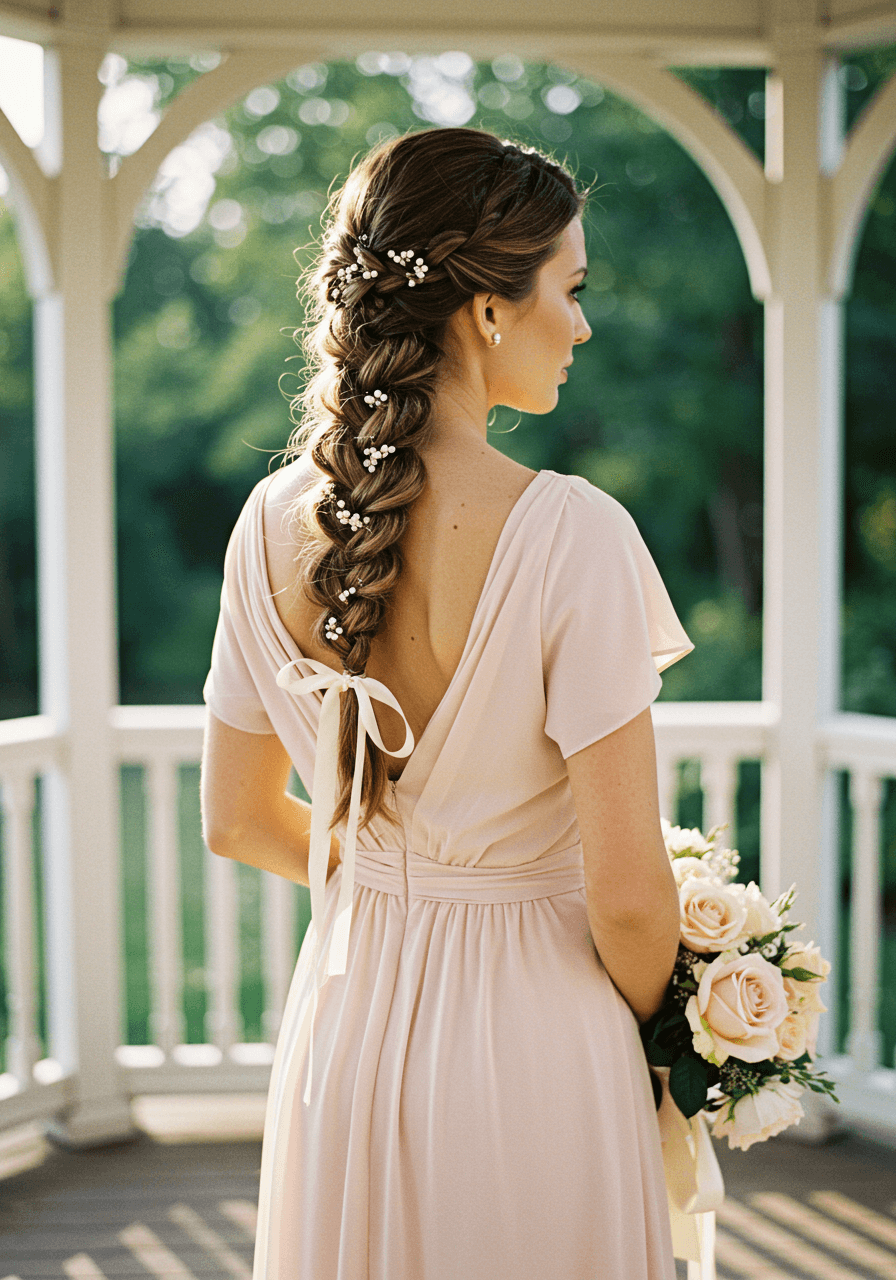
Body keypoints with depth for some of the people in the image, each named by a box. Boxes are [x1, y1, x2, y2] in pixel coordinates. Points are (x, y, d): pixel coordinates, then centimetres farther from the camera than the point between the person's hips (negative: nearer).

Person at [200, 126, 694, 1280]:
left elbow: (236, 821, 5)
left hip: (342, 1021, 5)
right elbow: (626, 895, -19)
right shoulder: (572, 535, -22)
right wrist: (654, 1028, 1)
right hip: (532, 1042, -5)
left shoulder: (275, 521, -5)